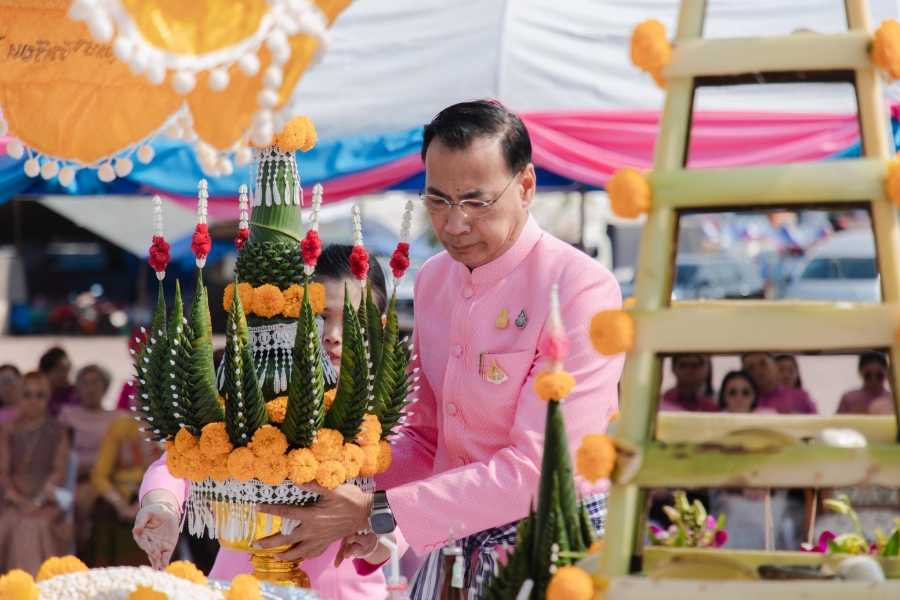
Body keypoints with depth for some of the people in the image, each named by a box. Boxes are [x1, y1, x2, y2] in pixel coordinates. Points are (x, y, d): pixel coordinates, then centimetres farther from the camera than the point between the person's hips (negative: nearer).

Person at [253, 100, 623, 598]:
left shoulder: (579, 289, -17)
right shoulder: (433, 281, 8)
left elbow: (538, 469, -22)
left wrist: (376, 513, -25)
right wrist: (354, 497, -5)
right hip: (454, 547, 6)